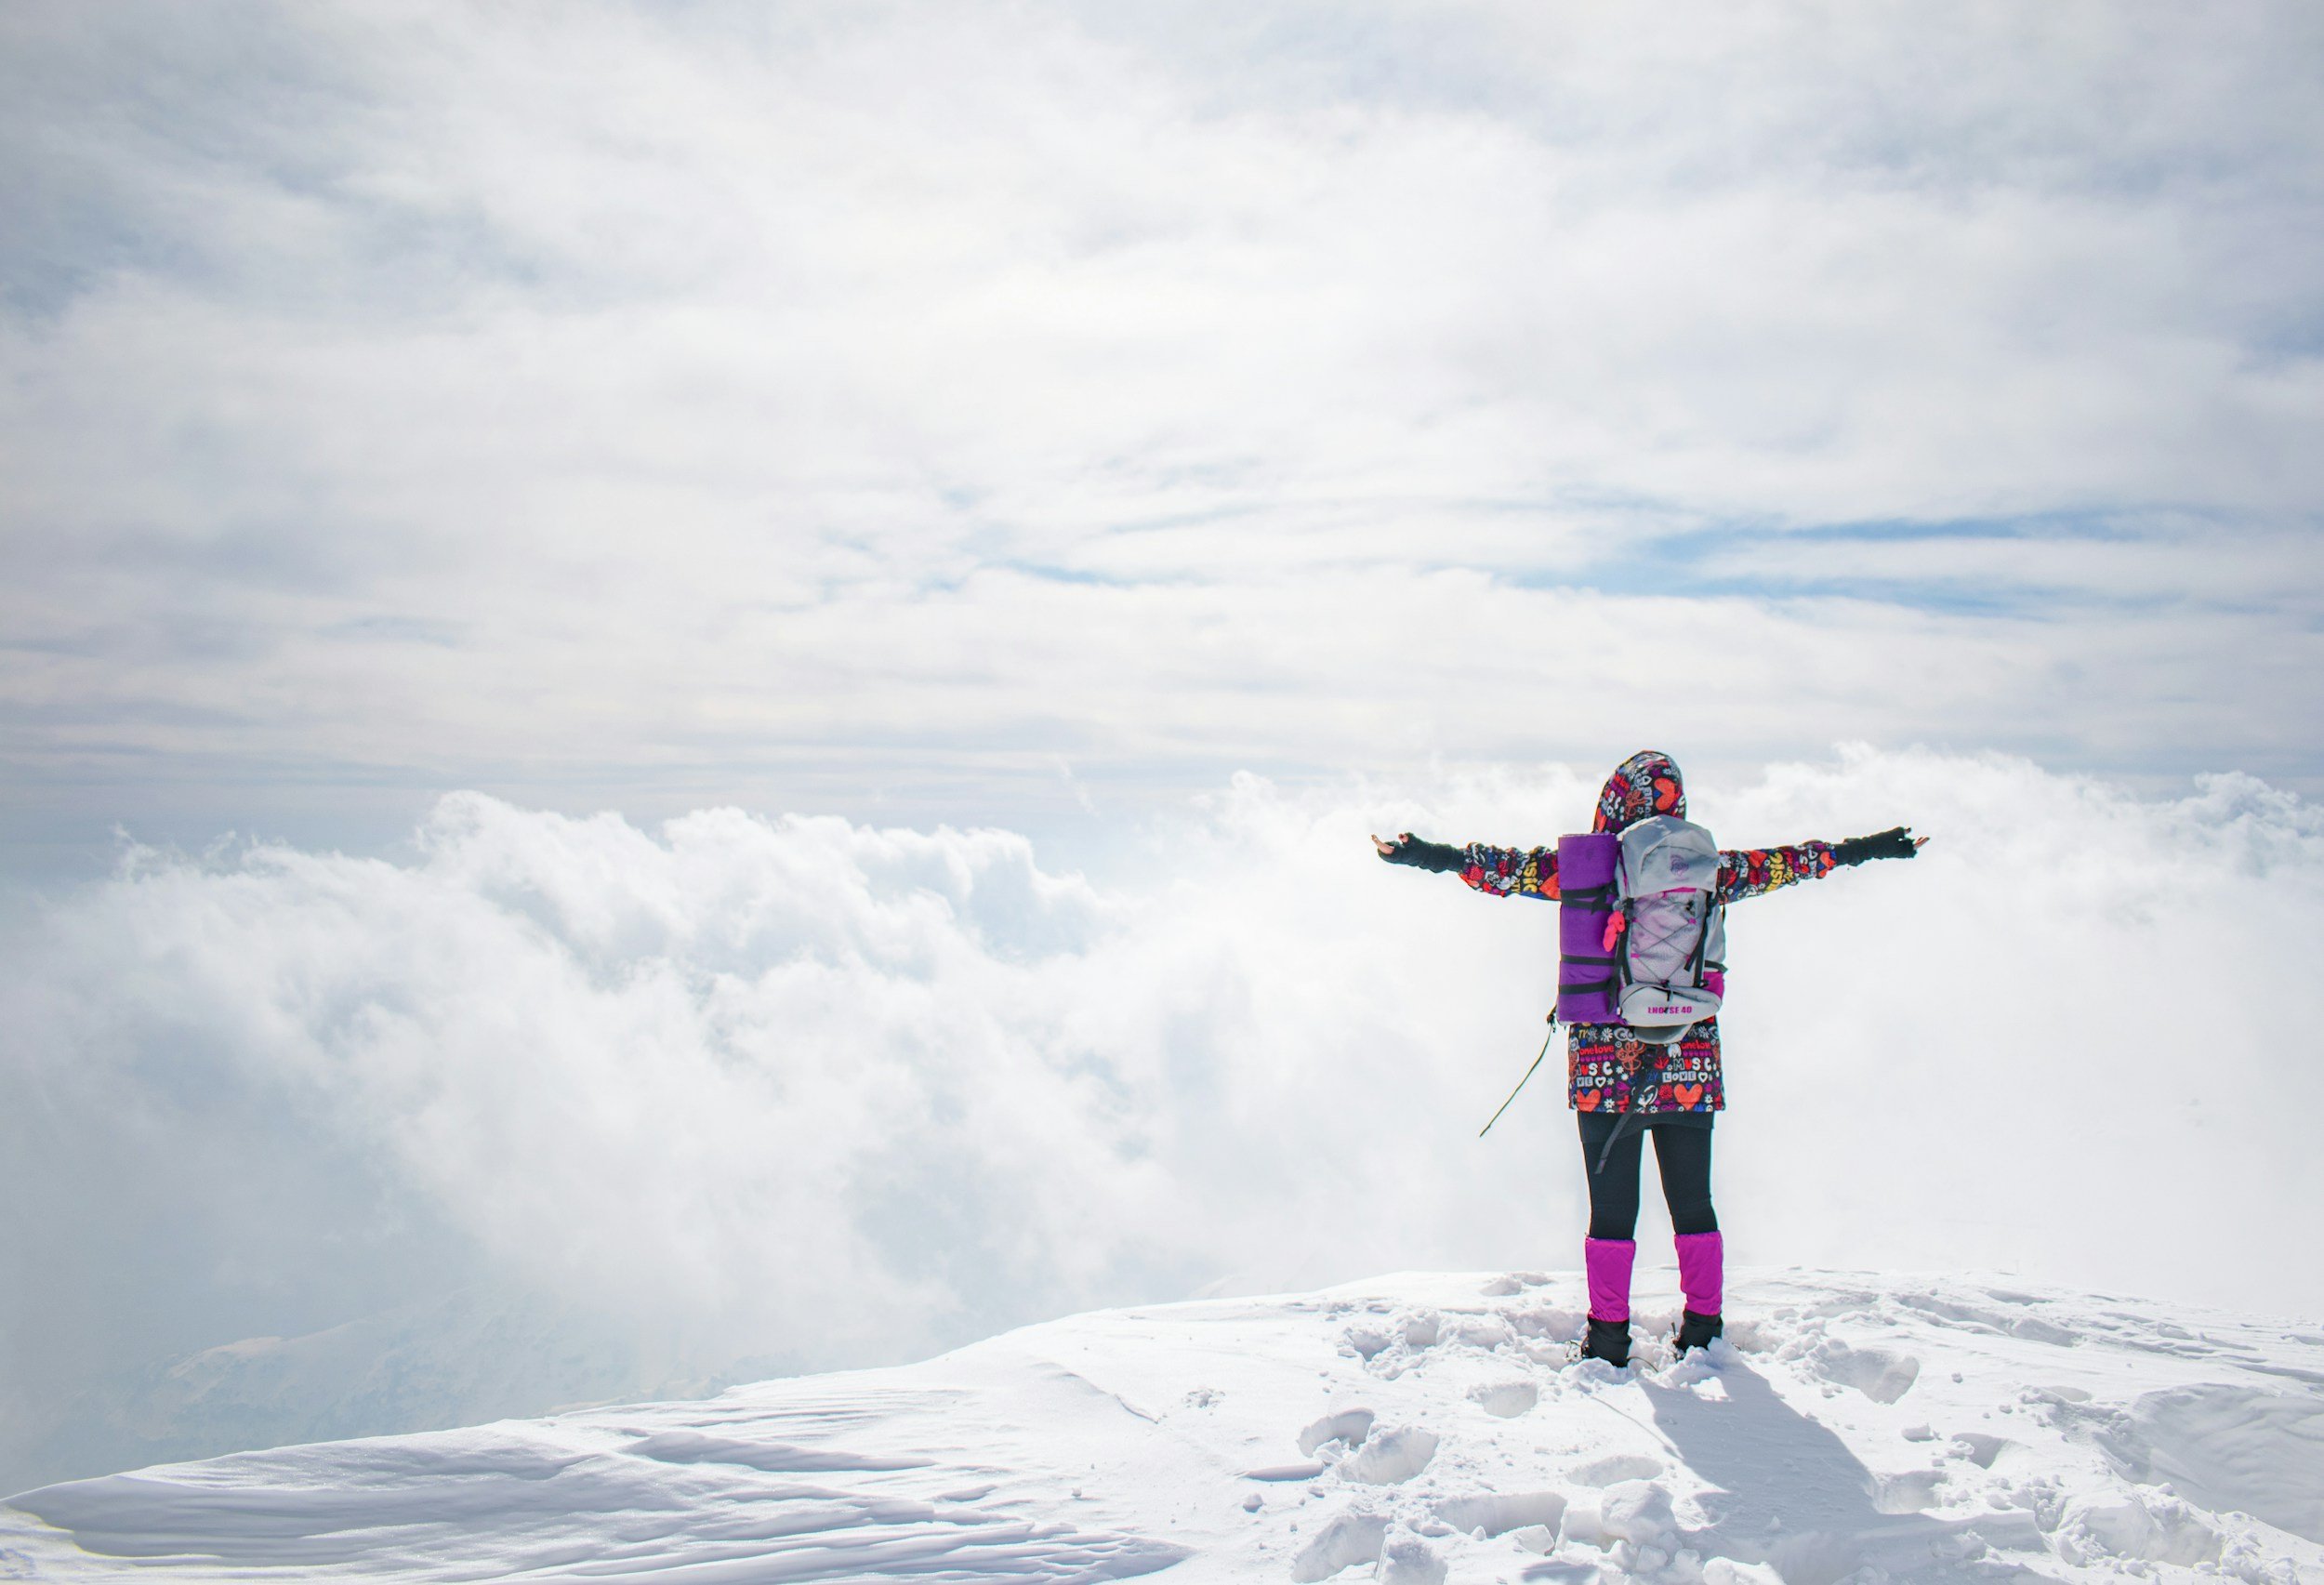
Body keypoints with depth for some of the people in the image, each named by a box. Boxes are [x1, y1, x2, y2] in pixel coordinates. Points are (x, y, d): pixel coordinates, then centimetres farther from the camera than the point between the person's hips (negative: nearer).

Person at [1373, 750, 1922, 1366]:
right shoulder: (1707, 869, 0)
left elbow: (1507, 867, -9)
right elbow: (1783, 863, 10)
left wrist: (1426, 853, -1)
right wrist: (1868, 849, 22)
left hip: (1605, 1069, -2)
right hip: (1691, 1067, 2)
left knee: (1612, 1207, 6)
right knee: (1693, 1204, 13)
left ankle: (1608, 1340, 9)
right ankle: (1703, 1333, 20)